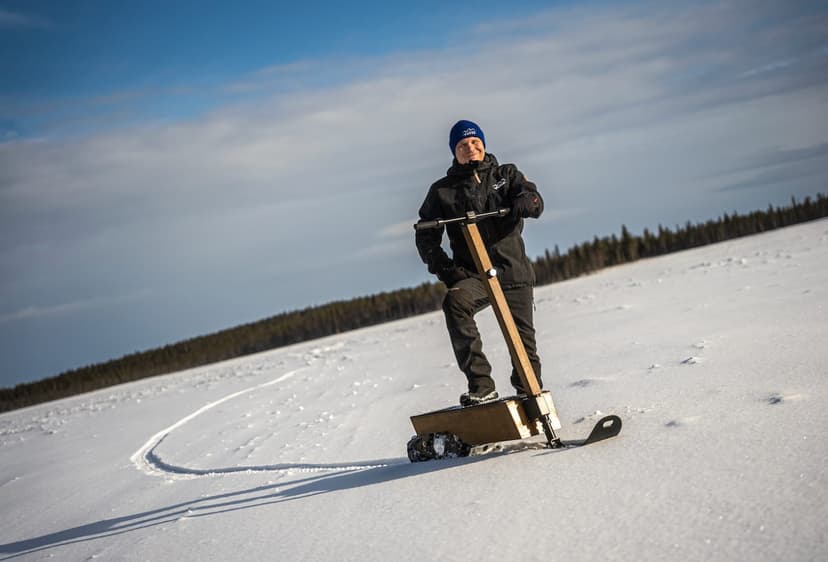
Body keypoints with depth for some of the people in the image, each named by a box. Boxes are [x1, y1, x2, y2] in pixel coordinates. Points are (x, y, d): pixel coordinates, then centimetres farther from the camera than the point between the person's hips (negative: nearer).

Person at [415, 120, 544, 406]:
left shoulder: (506, 174, 13)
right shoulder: (442, 190, 11)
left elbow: (534, 201, -2)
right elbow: (426, 235, 9)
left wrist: (524, 203, -27)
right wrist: (442, 265, -8)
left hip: (513, 270, 1)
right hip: (471, 274, -1)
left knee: (523, 336, -3)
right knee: (455, 302, -32)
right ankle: (481, 386, -31)